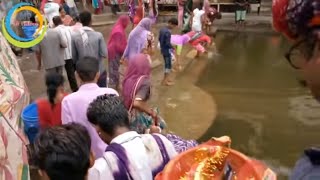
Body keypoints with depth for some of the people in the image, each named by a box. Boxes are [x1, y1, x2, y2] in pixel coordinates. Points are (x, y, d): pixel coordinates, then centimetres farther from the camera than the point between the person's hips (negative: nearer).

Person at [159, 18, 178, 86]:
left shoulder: (162, 29, 4)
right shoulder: (168, 32, -25)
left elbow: (159, 39, 13)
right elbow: (168, 43, -25)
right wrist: (172, 48, -10)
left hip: (163, 50, 9)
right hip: (167, 51, -9)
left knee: (167, 65, 20)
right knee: (168, 65, 3)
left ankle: (166, 78, 30)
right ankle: (165, 81, 10)